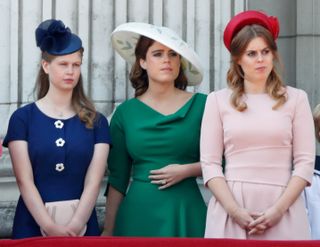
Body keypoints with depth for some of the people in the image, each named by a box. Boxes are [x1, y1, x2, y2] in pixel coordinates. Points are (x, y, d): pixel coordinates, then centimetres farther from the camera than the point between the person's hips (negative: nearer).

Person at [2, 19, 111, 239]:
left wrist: (74, 227, -18)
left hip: (82, 225, 1)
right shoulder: (22, 118, 0)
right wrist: (50, 227, -19)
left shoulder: (96, 121, 3)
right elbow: (25, 181, -8)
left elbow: (93, 183, -5)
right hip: (33, 225, -1)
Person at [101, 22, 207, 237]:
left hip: (186, 213, 0)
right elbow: (117, 178, 6)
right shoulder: (125, 112, 4)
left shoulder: (201, 105, -1)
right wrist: (109, 230, 3)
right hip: (138, 213, 1)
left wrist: (187, 169, -12)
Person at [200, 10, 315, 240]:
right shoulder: (218, 100, 4)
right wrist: (234, 210, -11)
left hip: (282, 207, 0)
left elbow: (305, 162, 1)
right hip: (231, 206, 0)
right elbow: (210, 163, -1)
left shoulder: (296, 98, 5)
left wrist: (279, 208, -10)